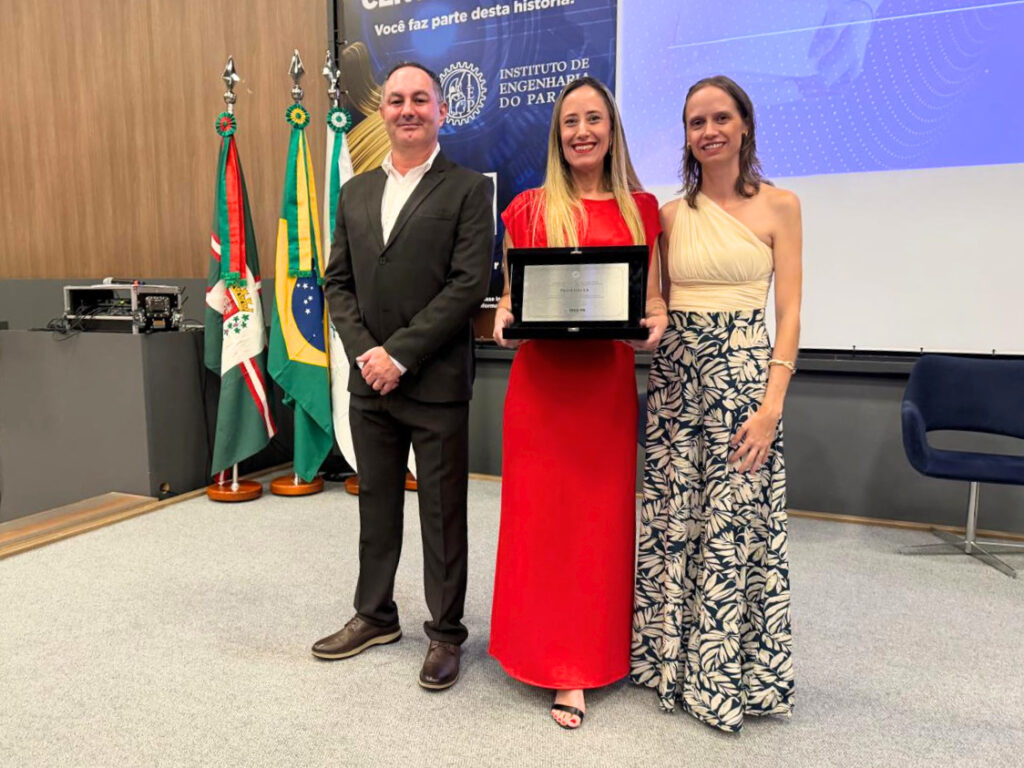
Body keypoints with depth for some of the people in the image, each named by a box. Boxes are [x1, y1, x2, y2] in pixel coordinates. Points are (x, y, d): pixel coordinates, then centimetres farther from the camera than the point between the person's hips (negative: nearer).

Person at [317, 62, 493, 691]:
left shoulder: (468, 190, -3)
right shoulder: (355, 192, 13)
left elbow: (470, 284, -13)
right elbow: (338, 282, 10)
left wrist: (399, 354, -15)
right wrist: (364, 351, -6)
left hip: (436, 382, -5)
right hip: (369, 380, 5)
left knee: (443, 513, 6)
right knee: (376, 504, 17)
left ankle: (446, 633, 23)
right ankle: (375, 615, 35)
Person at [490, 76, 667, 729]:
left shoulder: (641, 209, 8)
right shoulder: (529, 208, 5)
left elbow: (652, 293, 10)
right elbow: (510, 293, 8)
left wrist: (657, 318, -11)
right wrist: (504, 318, -12)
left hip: (608, 379, 1)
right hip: (541, 378, -1)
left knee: (601, 516, 8)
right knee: (541, 514, 3)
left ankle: (586, 657, 27)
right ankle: (557, 659, 19)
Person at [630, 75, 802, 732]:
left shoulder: (779, 206, 1)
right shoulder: (671, 213, 9)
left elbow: (789, 314, -3)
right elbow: (655, 303, 12)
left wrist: (771, 405, -12)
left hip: (747, 373, -2)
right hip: (676, 376, 3)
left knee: (737, 523, 1)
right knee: (673, 518, 8)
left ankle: (732, 672, 21)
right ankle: (675, 658, 27)